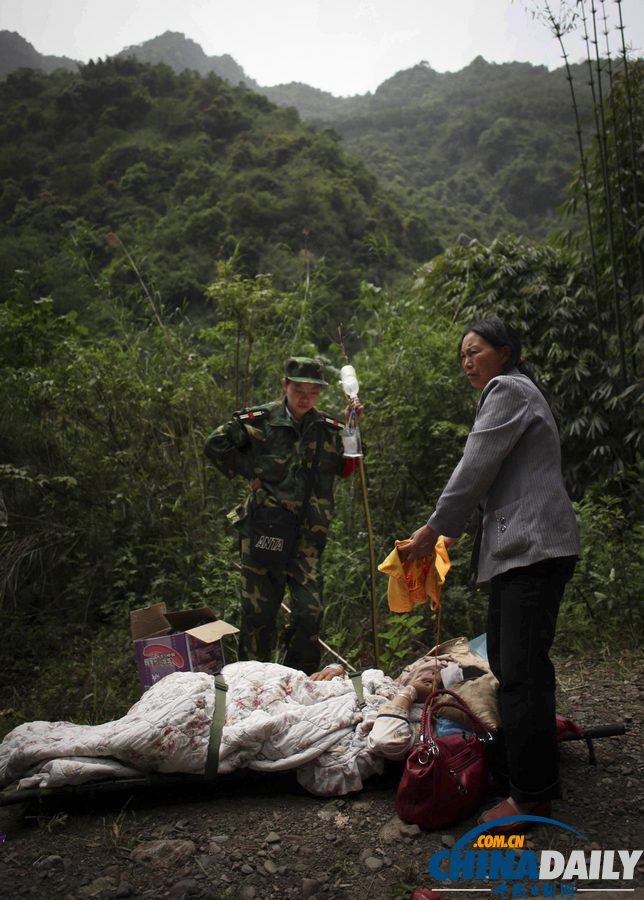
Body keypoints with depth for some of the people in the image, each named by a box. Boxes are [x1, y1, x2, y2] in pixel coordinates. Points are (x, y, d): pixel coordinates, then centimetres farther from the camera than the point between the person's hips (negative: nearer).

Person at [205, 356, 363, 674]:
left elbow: (345, 469, 7)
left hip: (308, 534, 3)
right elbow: (215, 446, 3)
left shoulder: (328, 428, 6)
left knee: (310, 612, 1)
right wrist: (249, 473, -2)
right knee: (258, 611, 4)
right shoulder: (259, 420, -4)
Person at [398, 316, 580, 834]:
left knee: (521, 669, -9)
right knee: (507, 662, 13)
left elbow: (475, 470, -12)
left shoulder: (508, 389, -6)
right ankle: (534, 775, 23)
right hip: (516, 548, 11)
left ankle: (532, 794, -2)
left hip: (532, 548, -11)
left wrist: (434, 529, -5)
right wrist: (453, 531, 19)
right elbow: (490, 482, 25)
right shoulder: (516, 393, 25)